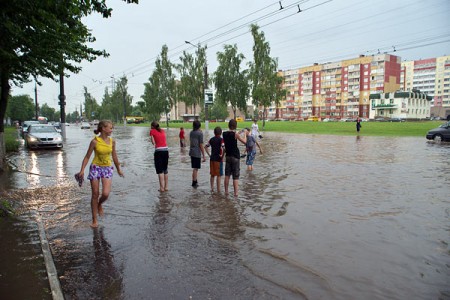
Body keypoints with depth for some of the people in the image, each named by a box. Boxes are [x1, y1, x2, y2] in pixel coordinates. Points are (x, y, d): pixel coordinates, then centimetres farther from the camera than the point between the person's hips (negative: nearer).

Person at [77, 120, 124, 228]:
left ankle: (100, 204, 23)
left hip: (107, 169, 2)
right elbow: (87, 157, -5)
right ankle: (95, 220, 17)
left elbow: (114, 156, 13)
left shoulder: (112, 141, 1)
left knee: (105, 194, -14)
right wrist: (82, 170, -13)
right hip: (95, 168, -2)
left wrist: (118, 169, 20)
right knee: (95, 195, 4)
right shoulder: (95, 141, -9)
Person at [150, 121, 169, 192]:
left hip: (158, 151, -5)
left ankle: (162, 187, -1)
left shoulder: (152, 131, 4)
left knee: (160, 170, 1)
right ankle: (166, 187, 17)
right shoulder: (163, 130, 17)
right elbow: (165, 140, 7)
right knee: (165, 169, 14)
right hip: (166, 150, 5)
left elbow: (153, 142, -2)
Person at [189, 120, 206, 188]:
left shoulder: (191, 132, 8)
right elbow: (201, 145, -14)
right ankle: (194, 182, 6)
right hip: (197, 153, -7)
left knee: (194, 168, 17)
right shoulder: (200, 133, -12)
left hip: (191, 152, 7)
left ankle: (194, 181, 26)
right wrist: (204, 156, -10)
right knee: (196, 168, 1)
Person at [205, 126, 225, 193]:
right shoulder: (221, 139, -10)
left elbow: (206, 146, 10)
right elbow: (222, 148, -24)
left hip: (212, 159, 5)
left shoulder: (211, 139, 7)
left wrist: (209, 154, 10)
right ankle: (218, 189, 7)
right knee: (218, 175, 3)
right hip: (218, 159, -5)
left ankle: (212, 188, 19)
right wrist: (222, 156, -12)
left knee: (212, 175, 15)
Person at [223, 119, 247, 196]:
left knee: (227, 175, 13)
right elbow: (244, 141, -11)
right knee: (236, 176, 0)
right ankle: (236, 193, 0)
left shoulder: (225, 134, 2)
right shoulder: (235, 134, -14)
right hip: (235, 157, -5)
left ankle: (226, 191, 19)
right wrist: (245, 134, 4)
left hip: (228, 156, 5)